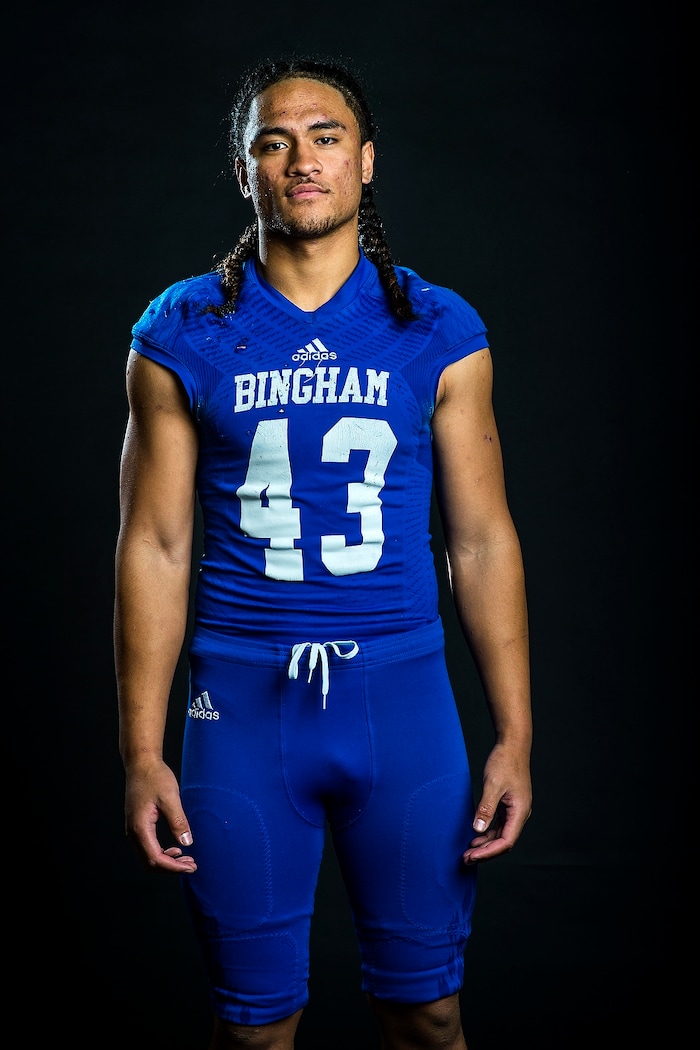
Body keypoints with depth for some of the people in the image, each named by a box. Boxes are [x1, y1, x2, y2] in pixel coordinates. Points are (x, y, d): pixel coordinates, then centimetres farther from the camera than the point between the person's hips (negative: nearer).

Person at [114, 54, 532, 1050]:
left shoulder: (440, 330, 2)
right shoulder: (182, 334, 1)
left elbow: (482, 539, 3)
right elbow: (155, 546, 1)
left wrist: (515, 737, -2)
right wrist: (142, 754, -3)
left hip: (402, 695, 1)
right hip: (242, 703, 0)